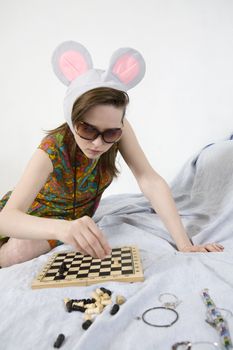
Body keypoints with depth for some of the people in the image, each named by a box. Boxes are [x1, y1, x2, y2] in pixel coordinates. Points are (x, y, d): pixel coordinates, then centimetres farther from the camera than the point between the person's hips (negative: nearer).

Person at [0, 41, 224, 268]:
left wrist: (184, 245, -40)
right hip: (35, 216, 0)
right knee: (21, 251, -24)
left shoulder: (119, 131, -26)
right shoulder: (53, 149, -35)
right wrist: (62, 228, -62)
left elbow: (151, 182, -31)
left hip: (79, 213, 1)